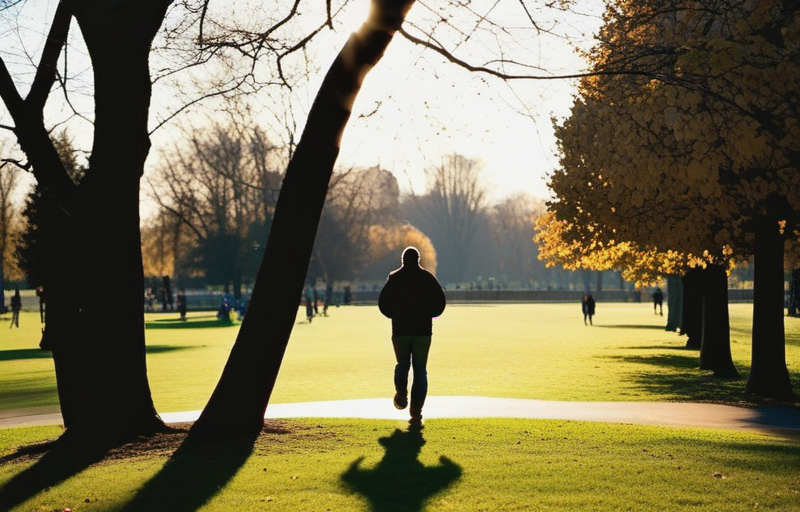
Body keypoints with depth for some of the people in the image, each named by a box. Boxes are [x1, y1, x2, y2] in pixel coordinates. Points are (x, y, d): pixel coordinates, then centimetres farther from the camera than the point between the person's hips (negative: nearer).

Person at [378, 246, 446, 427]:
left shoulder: (394, 278, 3)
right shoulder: (428, 278, 4)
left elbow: (383, 304, -1)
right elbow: (440, 303, 0)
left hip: (400, 330, 0)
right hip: (423, 331, 0)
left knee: (402, 365, 20)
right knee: (420, 370, 4)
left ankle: (401, 391, -10)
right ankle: (416, 414, -5)